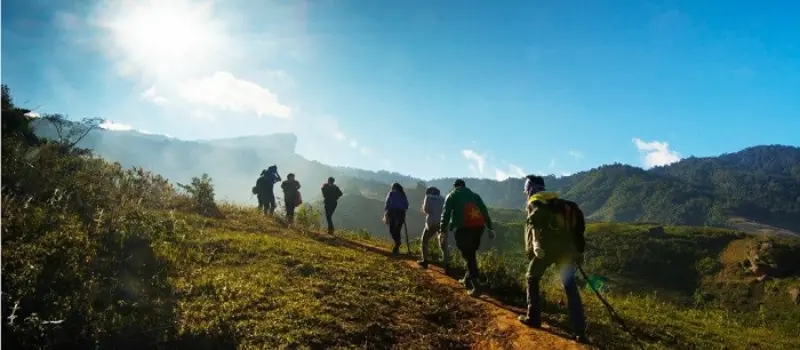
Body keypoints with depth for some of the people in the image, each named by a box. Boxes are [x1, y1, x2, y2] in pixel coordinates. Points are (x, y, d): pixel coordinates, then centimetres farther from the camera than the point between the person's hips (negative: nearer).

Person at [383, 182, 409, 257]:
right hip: (401, 212, 3)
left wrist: (385, 215, -3)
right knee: (397, 230, 8)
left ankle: (397, 242, -18)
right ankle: (396, 249, 3)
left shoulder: (391, 193, 10)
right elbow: (406, 205, 11)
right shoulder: (403, 194, 18)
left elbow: (387, 203, -2)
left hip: (392, 211, -3)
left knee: (392, 229, 7)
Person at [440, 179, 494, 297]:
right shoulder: (474, 195, 29)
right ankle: (468, 279, 29)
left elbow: (446, 213, 5)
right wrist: (490, 228, 20)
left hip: (464, 227, -4)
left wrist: (443, 228, 2)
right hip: (478, 226, 5)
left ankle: (475, 286, -9)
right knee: (471, 254, 20)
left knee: (467, 255, -1)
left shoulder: (452, 195, 18)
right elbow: (485, 211, 22)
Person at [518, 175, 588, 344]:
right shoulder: (558, 201, 26)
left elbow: (534, 220, -16)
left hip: (547, 247, -5)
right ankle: (580, 332, 2)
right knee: (571, 288, 7)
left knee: (532, 279, 17)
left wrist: (536, 244, -27)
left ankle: (533, 318, 20)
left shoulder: (534, 203, 8)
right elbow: (576, 222, 22)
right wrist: (578, 250, 22)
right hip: (567, 248, 5)